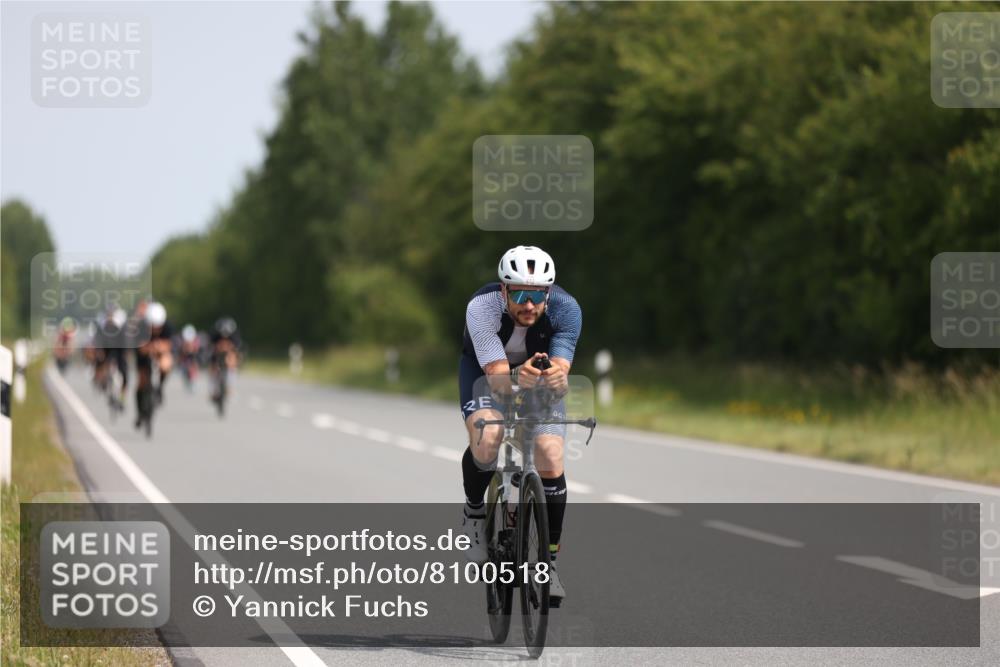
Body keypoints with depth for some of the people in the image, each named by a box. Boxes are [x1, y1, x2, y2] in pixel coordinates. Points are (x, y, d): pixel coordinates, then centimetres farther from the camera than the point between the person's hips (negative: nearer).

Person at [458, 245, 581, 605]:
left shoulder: (565, 309, -31)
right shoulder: (482, 307, -36)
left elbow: (562, 374, -38)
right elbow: (497, 375, -40)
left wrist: (558, 377, -62)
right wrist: (518, 376, -62)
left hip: (540, 371, 2)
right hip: (486, 369, -2)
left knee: (551, 460, -15)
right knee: (486, 439, -31)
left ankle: (548, 564, 0)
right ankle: (474, 510, 0)